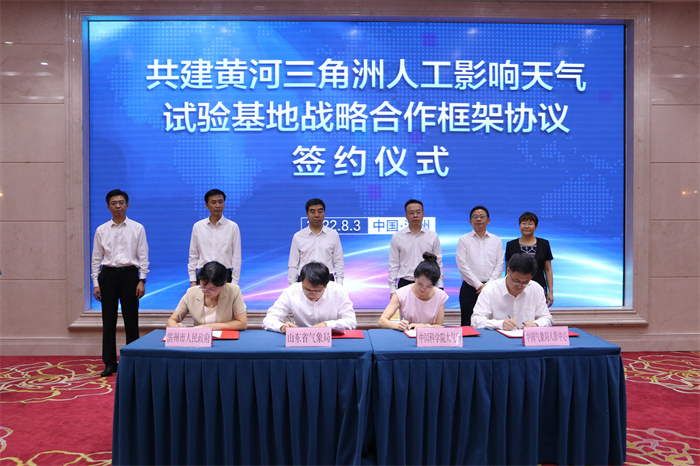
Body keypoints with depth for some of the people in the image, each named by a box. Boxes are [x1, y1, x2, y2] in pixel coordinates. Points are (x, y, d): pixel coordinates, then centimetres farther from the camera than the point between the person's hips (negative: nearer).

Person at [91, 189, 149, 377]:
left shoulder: (137, 228, 3)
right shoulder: (101, 230, 8)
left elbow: (143, 256, 1)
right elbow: (96, 258, 9)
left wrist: (142, 280, -7)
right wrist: (96, 283, 3)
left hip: (129, 274, -2)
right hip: (108, 275, 2)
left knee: (131, 320, 2)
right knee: (108, 320, 5)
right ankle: (109, 363, 14)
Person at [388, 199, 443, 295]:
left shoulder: (433, 236, 5)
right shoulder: (397, 237, 3)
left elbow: (438, 263, 9)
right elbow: (393, 265, 5)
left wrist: (440, 288, 5)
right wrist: (392, 290, 0)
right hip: (405, 284, 0)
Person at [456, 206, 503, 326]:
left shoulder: (496, 240, 11)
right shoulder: (464, 240, 5)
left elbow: (499, 266, 5)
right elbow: (462, 265, -3)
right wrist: (478, 285, -8)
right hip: (470, 288, -1)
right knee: (468, 324, -1)